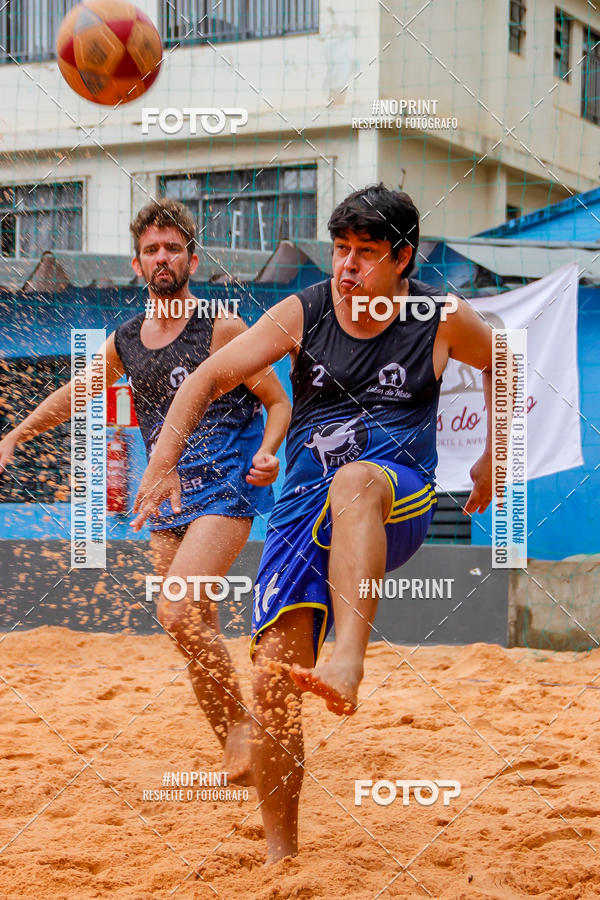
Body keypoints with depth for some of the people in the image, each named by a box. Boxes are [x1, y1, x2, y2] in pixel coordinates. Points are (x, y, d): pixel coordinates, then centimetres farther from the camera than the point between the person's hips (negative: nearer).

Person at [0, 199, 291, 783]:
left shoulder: (222, 329, -7)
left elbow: (278, 401, -3)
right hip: (167, 499, 6)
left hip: (226, 492, -6)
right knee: (197, 626, 6)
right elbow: (72, 395, 25)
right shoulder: (124, 343, 10)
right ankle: (236, 755, 18)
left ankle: (240, 722, -4)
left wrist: (267, 452, -21)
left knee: (176, 611, -22)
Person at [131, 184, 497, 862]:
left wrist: (492, 459, 22)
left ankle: (348, 660, -53)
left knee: (354, 481, -41)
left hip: (400, 503, -2)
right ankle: (280, 852, 2)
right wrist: (163, 460, -7)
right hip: (305, 503, 2)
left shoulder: (442, 318, 2)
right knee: (274, 677, -12)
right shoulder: (302, 314, 3)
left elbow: (501, 365, 23)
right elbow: (210, 376, 4)